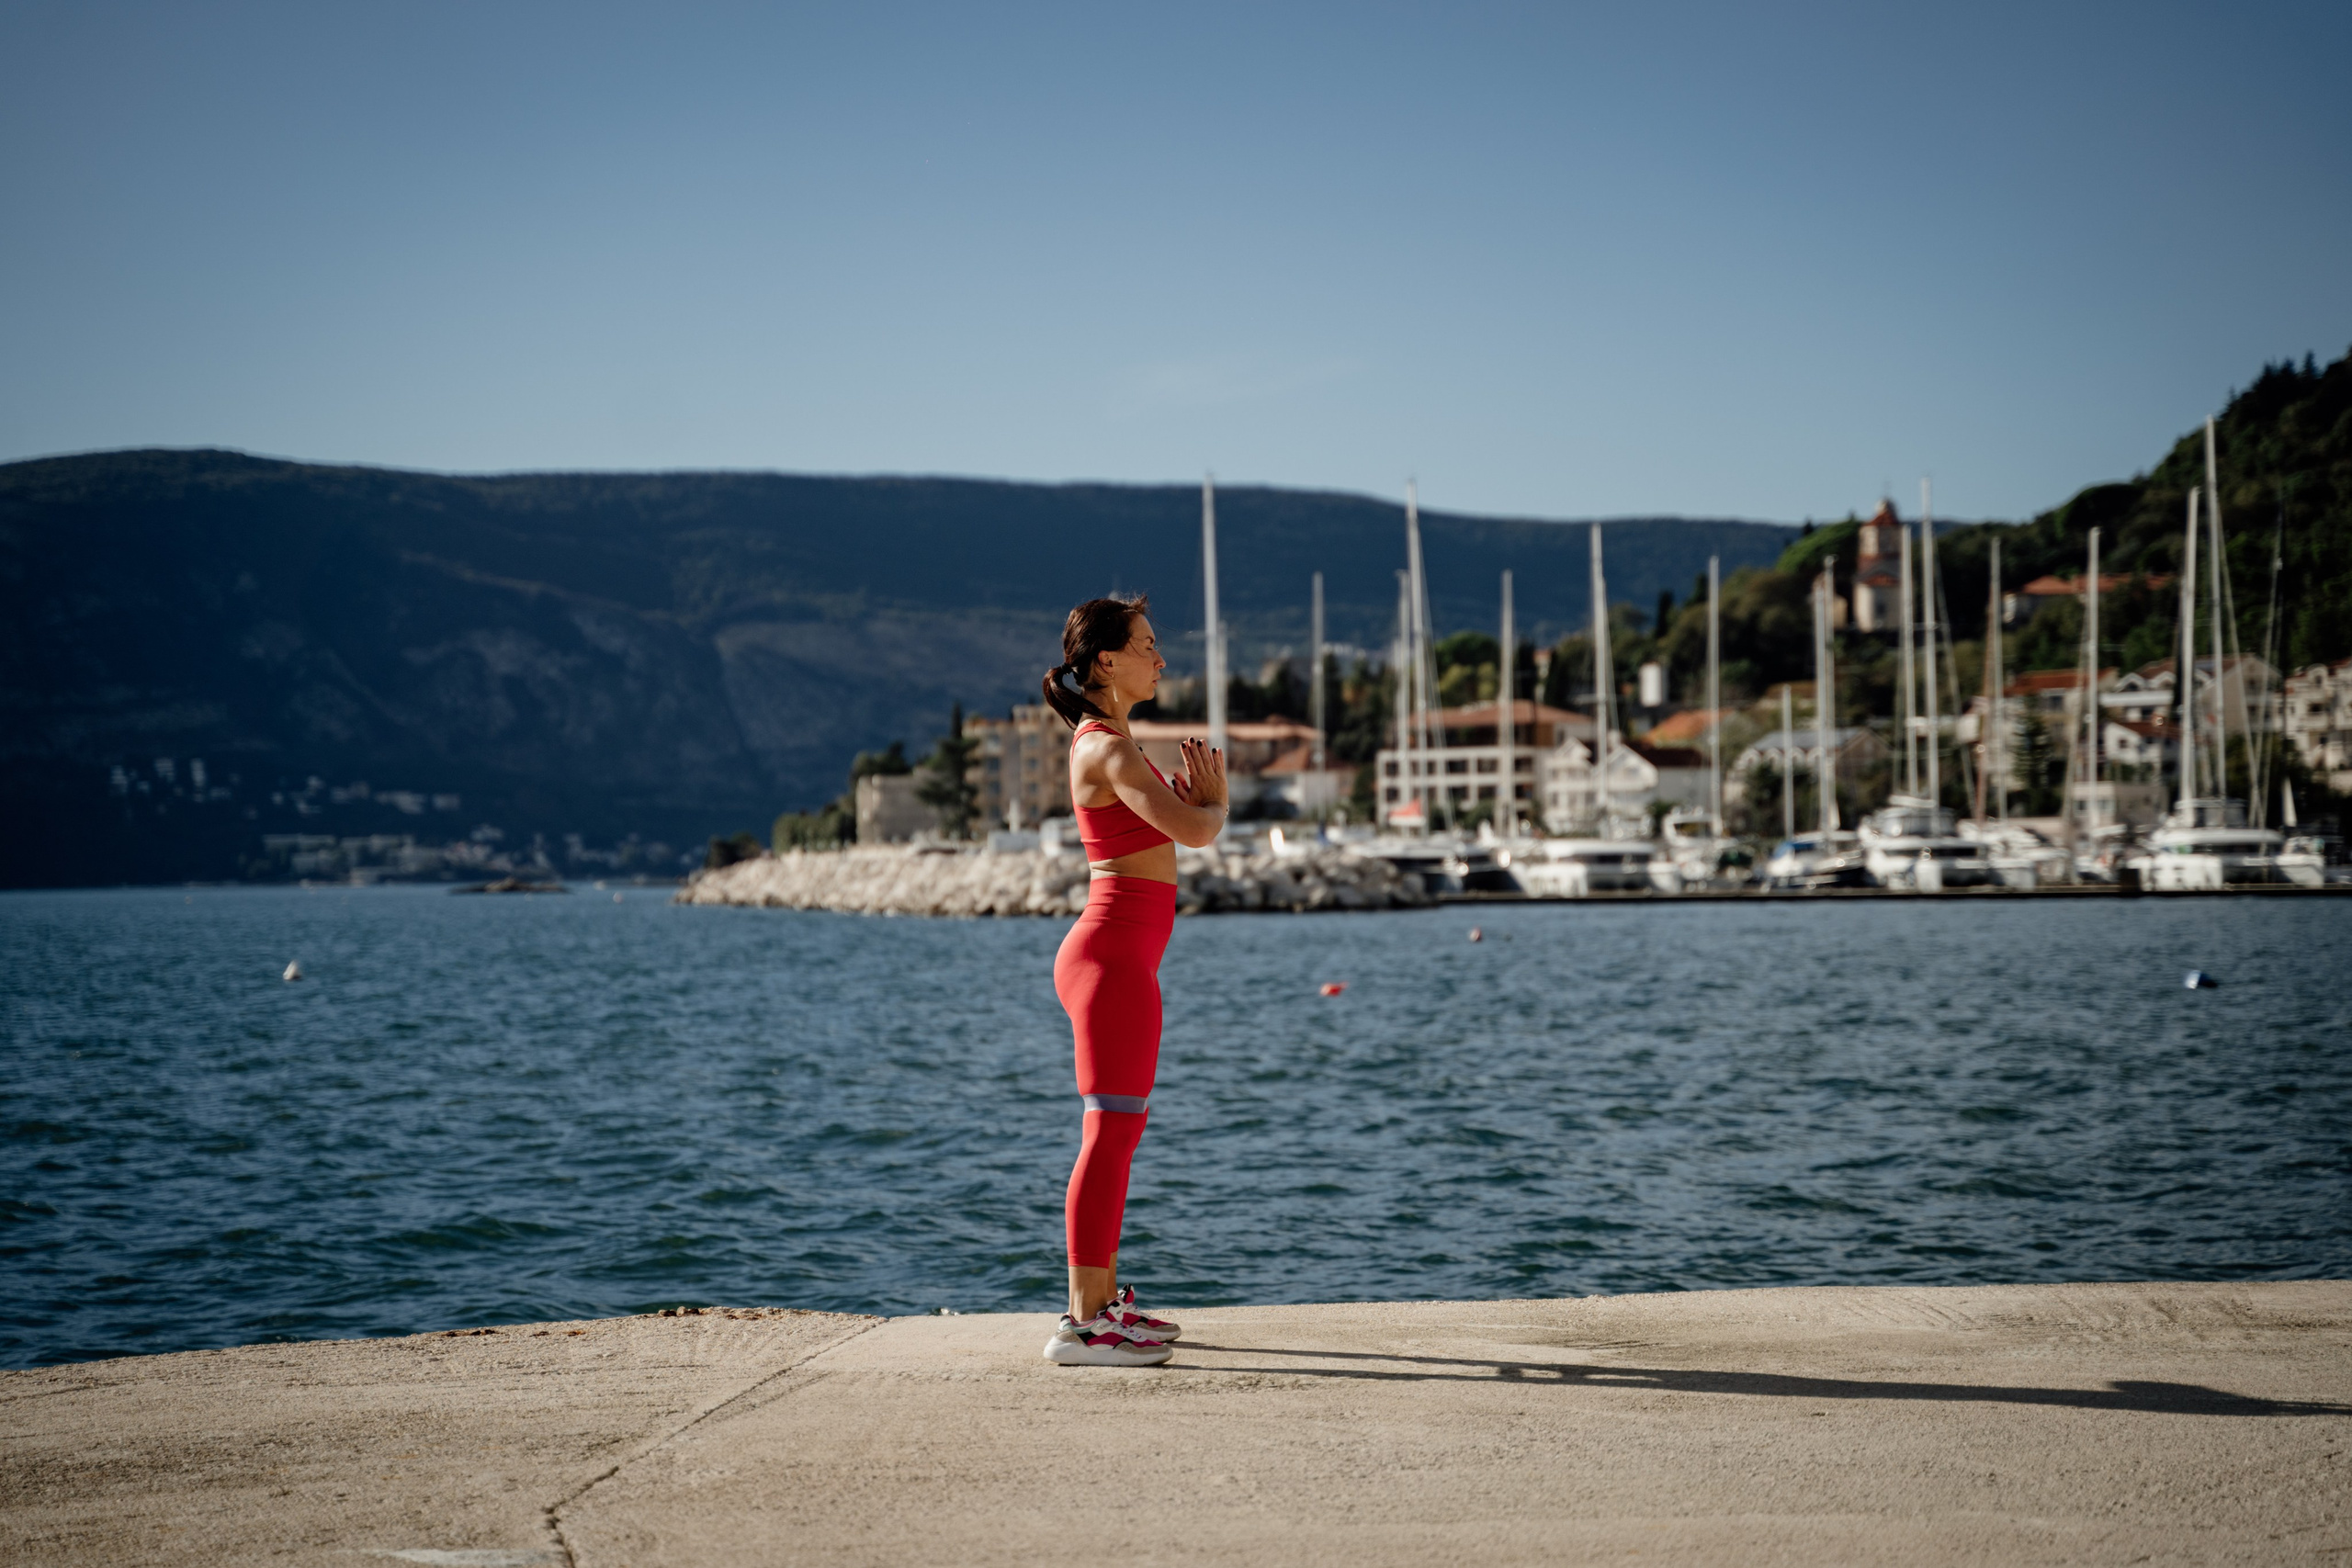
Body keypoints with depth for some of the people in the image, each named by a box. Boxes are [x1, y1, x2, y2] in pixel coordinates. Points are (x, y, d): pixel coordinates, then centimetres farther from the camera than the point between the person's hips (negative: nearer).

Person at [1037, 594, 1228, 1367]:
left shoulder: (1108, 741, 16)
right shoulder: (1107, 748, -15)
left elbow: (1180, 824, 24)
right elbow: (1192, 831, -24)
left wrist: (1197, 798, 5)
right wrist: (1212, 803, -3)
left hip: (1115, 955, 10)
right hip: (1114, 954, -10)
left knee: (1117, 1130, 15)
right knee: (1113, 1133, -9)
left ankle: (1103, 1300, 23)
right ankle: (1083, 1325, -7)